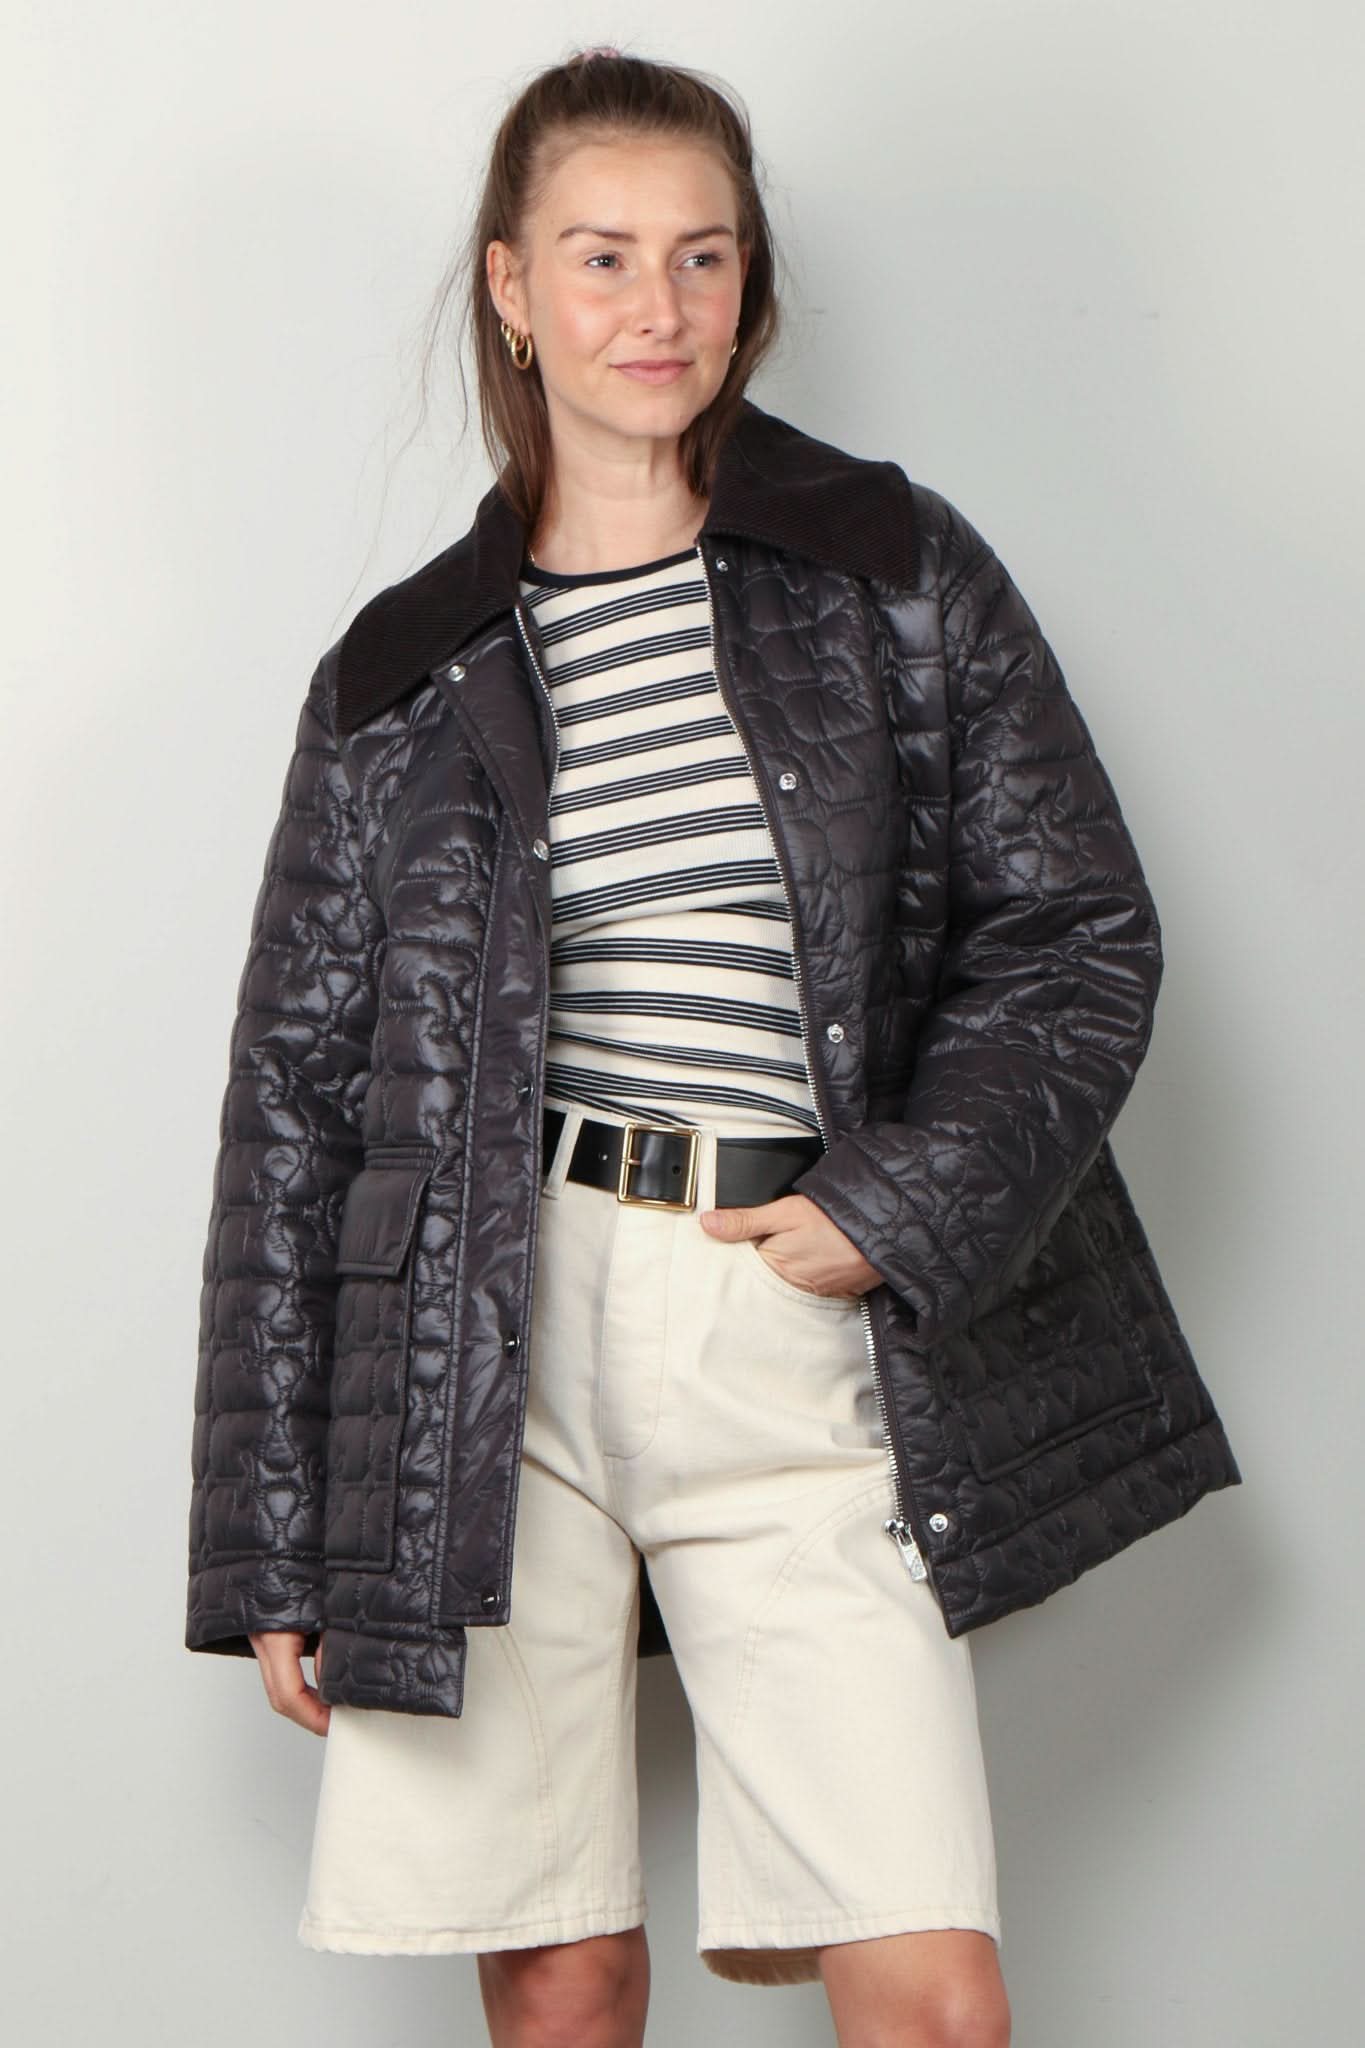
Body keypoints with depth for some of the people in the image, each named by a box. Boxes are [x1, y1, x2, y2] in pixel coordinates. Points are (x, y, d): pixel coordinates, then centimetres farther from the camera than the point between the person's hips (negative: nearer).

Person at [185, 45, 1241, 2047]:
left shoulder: (897, 570, 7)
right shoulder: (406, 674, 8)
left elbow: (1080, 940, 7)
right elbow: (298, 1093, 9)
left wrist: (894, 1211, -8)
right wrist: (272, 1545, 6)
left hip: (806, 1352, 0)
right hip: (495, 1346, 1)